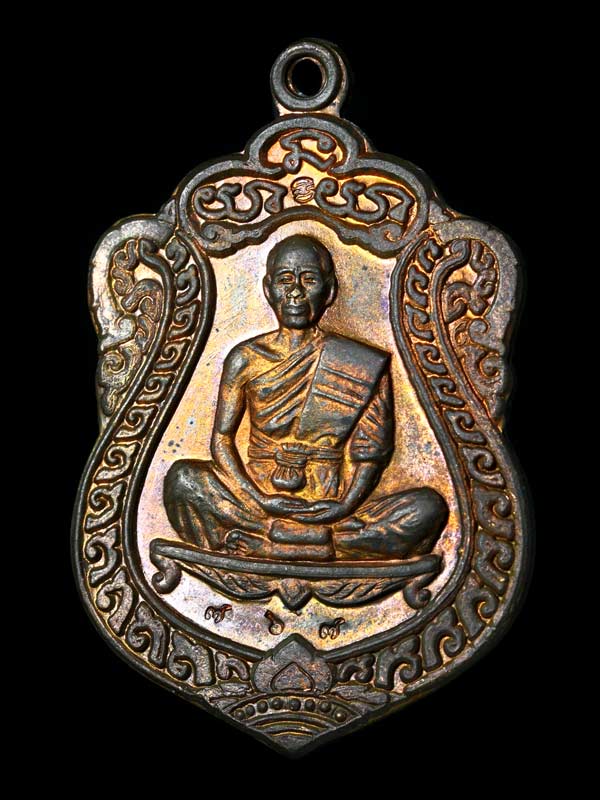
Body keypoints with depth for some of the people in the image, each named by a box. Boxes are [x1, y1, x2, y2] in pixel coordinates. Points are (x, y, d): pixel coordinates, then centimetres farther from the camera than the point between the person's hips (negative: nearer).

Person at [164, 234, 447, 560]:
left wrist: (346, 504, -16)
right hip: (260, 496, 0)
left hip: (331, 506, 0)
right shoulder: (245, 359, 5)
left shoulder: (361, 366, 3)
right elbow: (221, 439, 2)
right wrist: (259, 500, -13)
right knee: (182, 477, -24)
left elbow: (371, 448, 1)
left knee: (429, 506, -23)